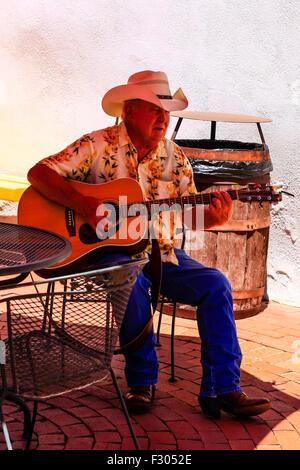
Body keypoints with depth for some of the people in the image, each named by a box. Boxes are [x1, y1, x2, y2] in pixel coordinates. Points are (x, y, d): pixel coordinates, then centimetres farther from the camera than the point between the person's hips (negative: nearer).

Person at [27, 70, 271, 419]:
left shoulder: (174, 157, 8)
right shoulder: (98, 146, -5)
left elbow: (190, 214, 10)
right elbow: (39, 172, -11)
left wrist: (215, 217, -15)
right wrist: (85, 205, -26)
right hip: (107, 250, -4)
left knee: (215, 284, -16)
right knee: (131, 279, -36)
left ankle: (222, 389, -11)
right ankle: (142, 382, -15)